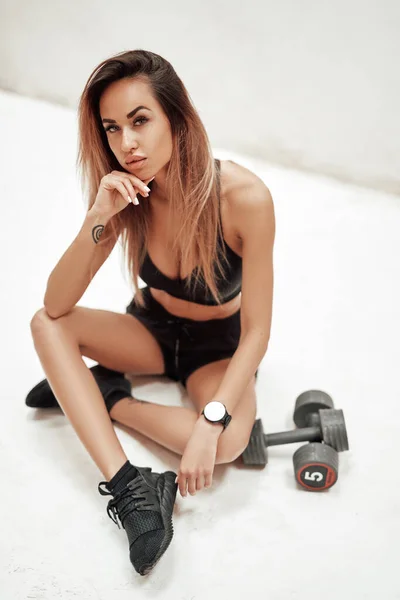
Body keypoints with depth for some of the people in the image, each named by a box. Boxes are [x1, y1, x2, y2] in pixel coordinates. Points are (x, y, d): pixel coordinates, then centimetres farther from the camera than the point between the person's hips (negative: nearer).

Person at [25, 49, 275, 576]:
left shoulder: (244, 197, -29)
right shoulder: (127, 195, -18)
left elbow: (256, 330, -24)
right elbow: (56, 306, -21)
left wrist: (211, 421, -35)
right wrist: (97, 220, -35)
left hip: (218, 344, -3)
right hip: (150, 328, 4)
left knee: (229, 442, -34)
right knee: (46, 326, -21)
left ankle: (108, 396, -9)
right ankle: (128, 487, -30)